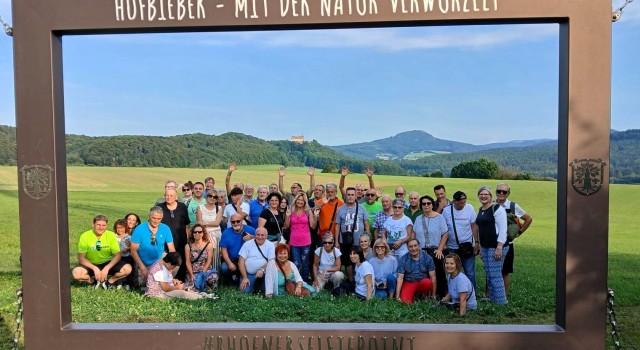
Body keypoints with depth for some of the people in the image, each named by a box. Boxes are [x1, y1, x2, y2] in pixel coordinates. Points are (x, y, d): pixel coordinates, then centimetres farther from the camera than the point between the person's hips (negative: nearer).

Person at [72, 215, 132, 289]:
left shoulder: (111, 235, -14)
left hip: (108, 263, 1)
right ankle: (94, 280, 1)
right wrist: (95, 268, -27)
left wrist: (106, 268, -26)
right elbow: (81, 258, -14)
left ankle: (109, 281, 3)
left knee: (127, 269, -23)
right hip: (91, 264, 0)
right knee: (76, 273, -31)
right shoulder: (85, 236, -16)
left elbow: (117, 255, -11)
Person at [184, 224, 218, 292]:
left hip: (206, 271, 0)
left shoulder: (209, 245, 3)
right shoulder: (188, 246, 7)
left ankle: (207, 288, 0)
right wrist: (192, 275, -13)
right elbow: (188, 262, 1)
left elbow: (209, 261, -3)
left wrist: (202, 273, -15)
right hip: (192, 272, 1)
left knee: (213, 277, -33)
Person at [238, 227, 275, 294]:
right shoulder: (247, 244, 4)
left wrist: (262, 270, -24)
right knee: (245, 291, -21)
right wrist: (244, 278, -9)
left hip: (263, 274, 0)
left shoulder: (270, 245, 3)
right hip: (248, 274, 0)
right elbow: (241, 262, 0)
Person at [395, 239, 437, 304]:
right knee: (405, 302, -24)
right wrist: (397, 296, -17)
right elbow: (400, 278, -10)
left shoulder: (427, 257, -7)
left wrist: (433, 296, -7)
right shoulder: (403, 259, -7)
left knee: (427, 283, -34)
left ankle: (425, 298, -1)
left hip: (422, 282, 0)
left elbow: (432, 276, -5)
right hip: (408, 283, 0)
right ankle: (414, 295, 11)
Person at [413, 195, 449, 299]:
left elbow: (445, 234, -3)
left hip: (436, 251, -3)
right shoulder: (418, 219, 12)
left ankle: (442, 295, 11)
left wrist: (440, 249, -10)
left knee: (439, 273, 0)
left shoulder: (439, 217, 1)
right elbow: (413, 235, 12)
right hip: (421, 252, 3)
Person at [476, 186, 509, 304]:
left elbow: (503, 230, -15)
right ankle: (492, 300, 19)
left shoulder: (497, 208, -10)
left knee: (495, 275, -7)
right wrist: (480, 247, 19)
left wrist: (499, 248, -19)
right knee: (488, 275, 11)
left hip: (496, 247, -8)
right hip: (485, 247, 8)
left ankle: (501, 302, 2)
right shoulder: (481, 209, 14)